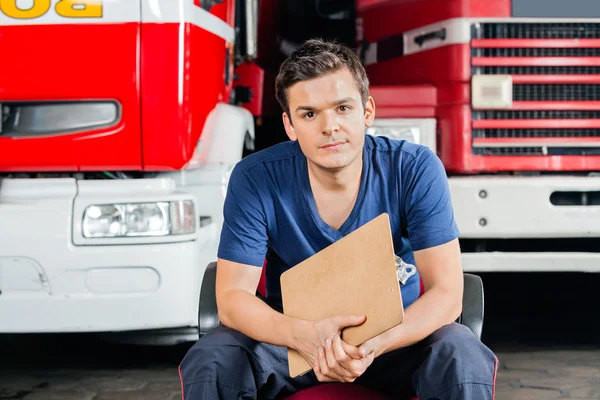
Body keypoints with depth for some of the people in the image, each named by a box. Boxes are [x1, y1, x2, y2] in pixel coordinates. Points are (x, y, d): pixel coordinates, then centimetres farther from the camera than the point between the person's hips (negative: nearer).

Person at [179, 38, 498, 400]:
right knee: (210, 363, -27)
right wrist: (302, 334, -38)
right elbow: (232, 297, -17)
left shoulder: (416, 170, -17)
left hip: (398, 336, 0)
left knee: (464, 359, -31)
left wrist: (377, 345, -38)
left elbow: (446, 292, -19)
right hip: (292, 337, 1)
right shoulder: (255, 179, -16)